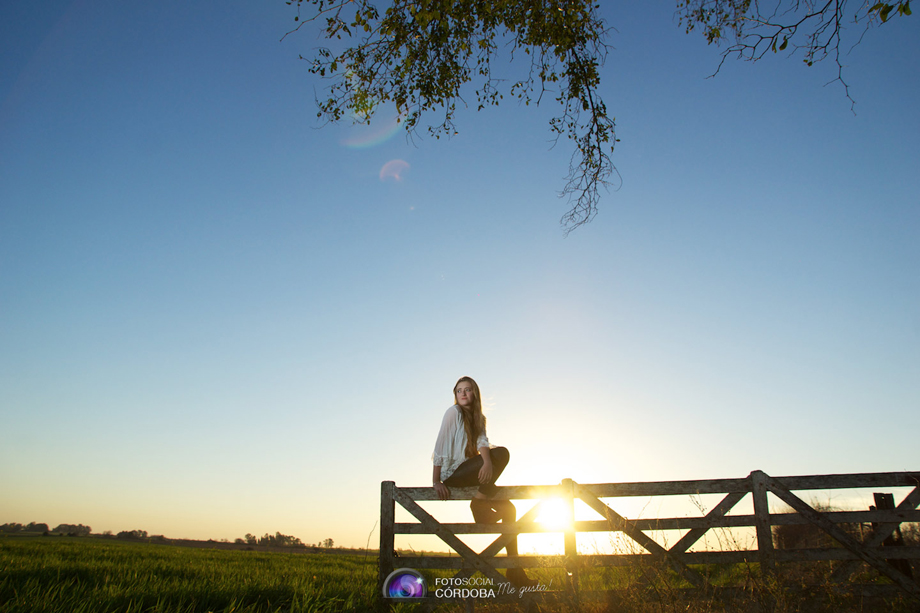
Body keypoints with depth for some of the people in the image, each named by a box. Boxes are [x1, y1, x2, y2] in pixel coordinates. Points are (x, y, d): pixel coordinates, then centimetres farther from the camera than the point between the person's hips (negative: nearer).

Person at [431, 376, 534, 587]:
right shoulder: (454, 412, -8)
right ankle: (479, 504, -15)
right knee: (501, 452, -25)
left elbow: (482, 442, -6)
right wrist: (436, 481, -21)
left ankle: (514, 571, 7)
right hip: (452, 473, -8)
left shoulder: (479, 418, 13)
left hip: (469, 473, 8)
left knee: (508, 508, 1)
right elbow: (440, 445, -15)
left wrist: (488, 462, -29)